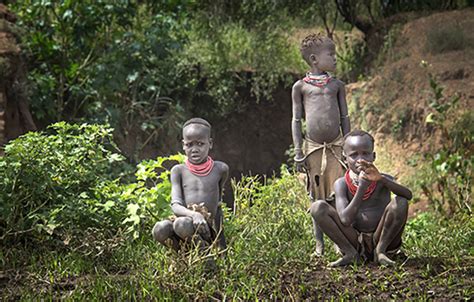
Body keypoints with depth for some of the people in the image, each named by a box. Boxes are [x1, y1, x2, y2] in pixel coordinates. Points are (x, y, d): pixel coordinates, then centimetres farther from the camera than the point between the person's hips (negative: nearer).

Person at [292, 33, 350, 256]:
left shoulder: (337, 85, 9)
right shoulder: (301, 86, 2)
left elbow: (344, 118, 13)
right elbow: (296, 120, 4)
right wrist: (298, 152, -1)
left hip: (335, 146, 2)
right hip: (313, 147, -1)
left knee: (337, 196, -3)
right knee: (317, 198, 4)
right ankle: (319, 244, 13)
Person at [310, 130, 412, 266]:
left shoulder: (383, 180, -5)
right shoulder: (341, 184, -6)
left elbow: (408, 195, -27)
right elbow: (345, 220, -22)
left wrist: (380, 178, -41)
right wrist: (362, 187, -32)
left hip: (382, 239, 0)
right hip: (355, 241, 0)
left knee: (400, 202, -26)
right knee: (318, 207, -16)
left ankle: (380, 251, -9)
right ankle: (350, 253, -10)